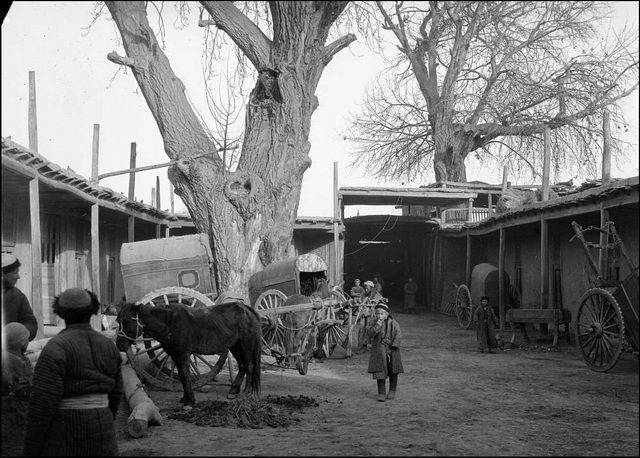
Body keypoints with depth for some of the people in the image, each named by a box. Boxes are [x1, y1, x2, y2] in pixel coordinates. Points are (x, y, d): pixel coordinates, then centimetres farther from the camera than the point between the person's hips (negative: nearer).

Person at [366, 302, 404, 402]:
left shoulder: (393, 323, -2)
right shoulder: (375, 323, 4)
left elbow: (398, 334, -9)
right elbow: (369, 333, -7)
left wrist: (394, 345, -20)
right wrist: (377, 326, -22)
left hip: (391, 350, 0)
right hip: (379, 350, 0)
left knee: (393, 372, 9)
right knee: (380, 371, -6)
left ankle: (392, 390, 27)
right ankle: (381, 393, -2)